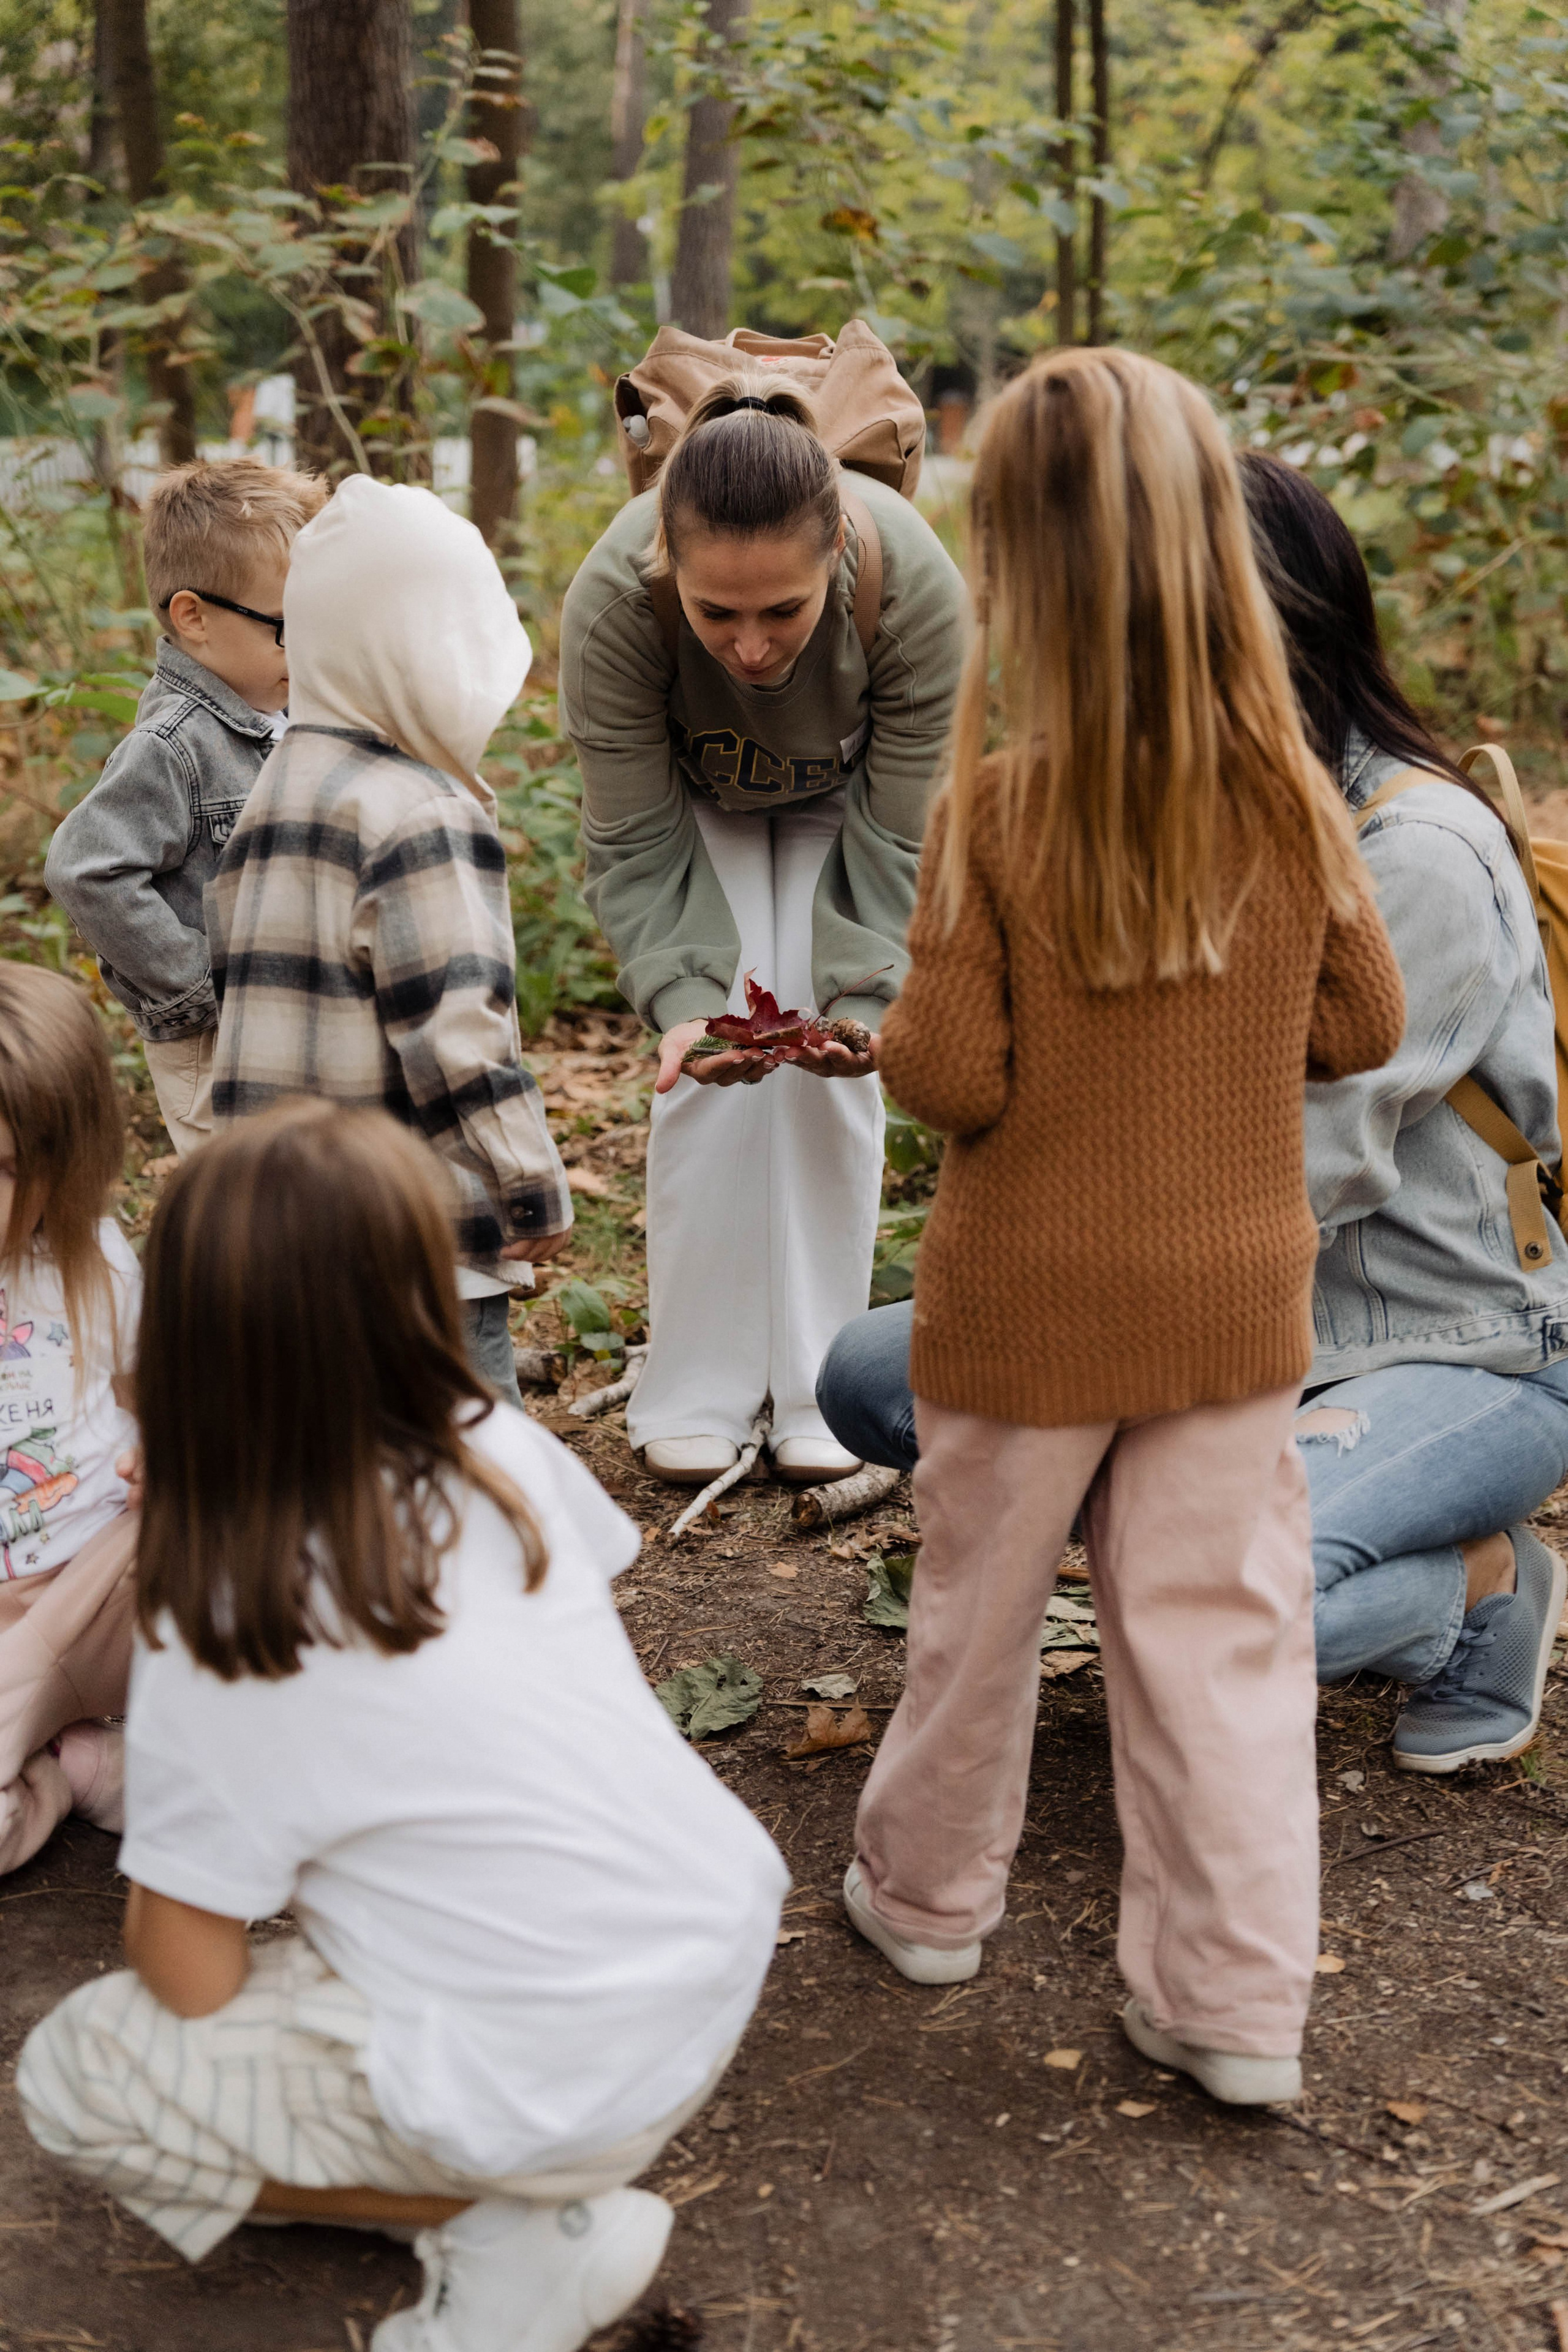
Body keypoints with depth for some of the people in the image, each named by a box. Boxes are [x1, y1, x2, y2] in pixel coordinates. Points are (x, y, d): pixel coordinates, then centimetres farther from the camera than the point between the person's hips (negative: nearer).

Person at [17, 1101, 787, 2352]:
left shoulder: (216, 1645, -20)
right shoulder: (507, 1453, -8)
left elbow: (190, 1984, -12)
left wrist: (157, 1905, 11)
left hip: (568, 2092, -6)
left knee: (69, 2076, 7)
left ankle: (517, 2232, 2)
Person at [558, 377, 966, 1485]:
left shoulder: (918, 586, -39)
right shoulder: (611, 601, -39)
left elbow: (900, 842, -27)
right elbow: (636, 849, -26)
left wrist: (866, 1000, -39)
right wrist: (683, 1001, -40)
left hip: (846, 795, 0)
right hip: (693, 793, 0)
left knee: (832, 1074, -9)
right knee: (711, 1073, -12)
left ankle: (819, 1391, 4)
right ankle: (697, 1394, 1)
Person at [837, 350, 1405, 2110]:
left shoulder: (994, 811, -19)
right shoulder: (1293, 800, -8)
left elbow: (948, 1078, -17)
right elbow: (1363, 1024, 2)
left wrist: (900, 1027, 3)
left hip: (1027, 1301, -2)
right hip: (1232, 1296, 2)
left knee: (977, 1607, 17)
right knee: (1223, 1630, 11)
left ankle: (927, 1895, 37)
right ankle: (1237, 1998, 16)